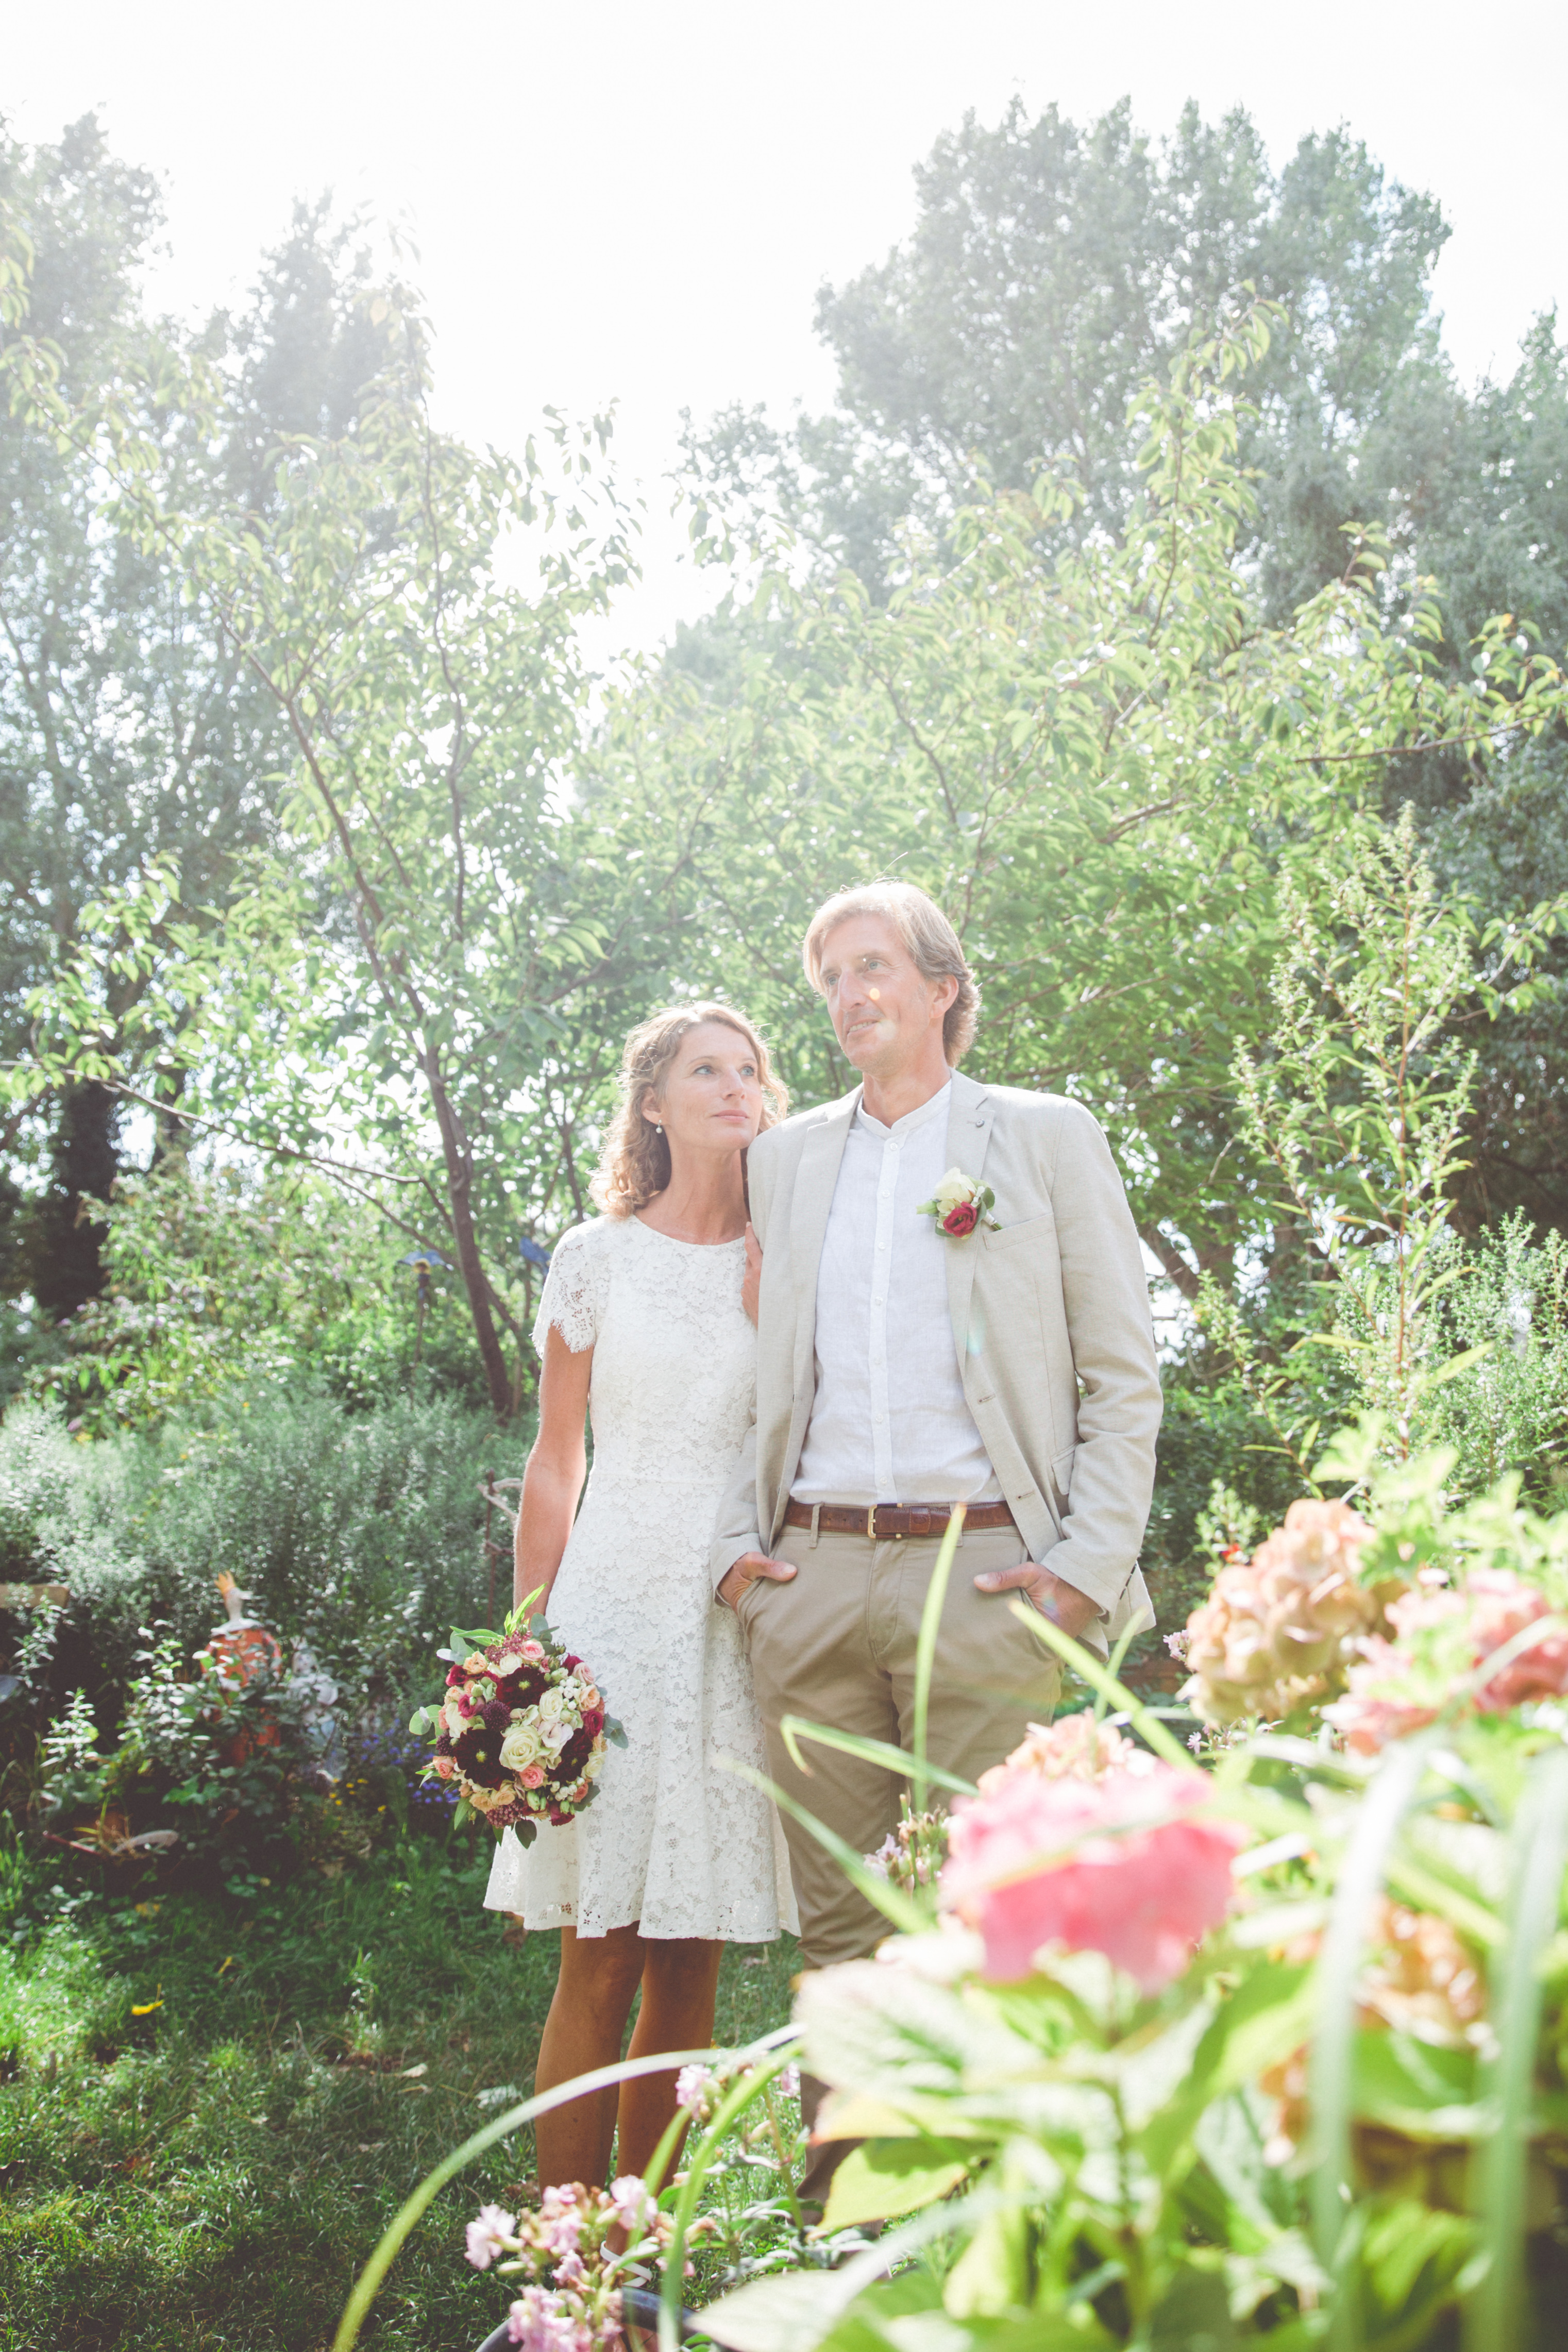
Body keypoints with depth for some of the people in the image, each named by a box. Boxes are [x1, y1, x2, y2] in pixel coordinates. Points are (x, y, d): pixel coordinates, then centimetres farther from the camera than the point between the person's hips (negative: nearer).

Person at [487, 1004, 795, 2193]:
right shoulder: (598, 1256, 5)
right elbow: (556, 1461, 6)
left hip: (740, 1611, 2)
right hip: (618, 1596, -2)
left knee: (693, 1959, 6)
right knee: (601, 1956, -3)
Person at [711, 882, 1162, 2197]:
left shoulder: (1050, 1139, 6)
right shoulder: (787, 1156, 17)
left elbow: (1124, 1373, 3)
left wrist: (1091, 1563, -6)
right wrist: (739, 1536, 7)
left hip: (981, 1569, -3)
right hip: (810, 1574, 4)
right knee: (839, 1927, 9)